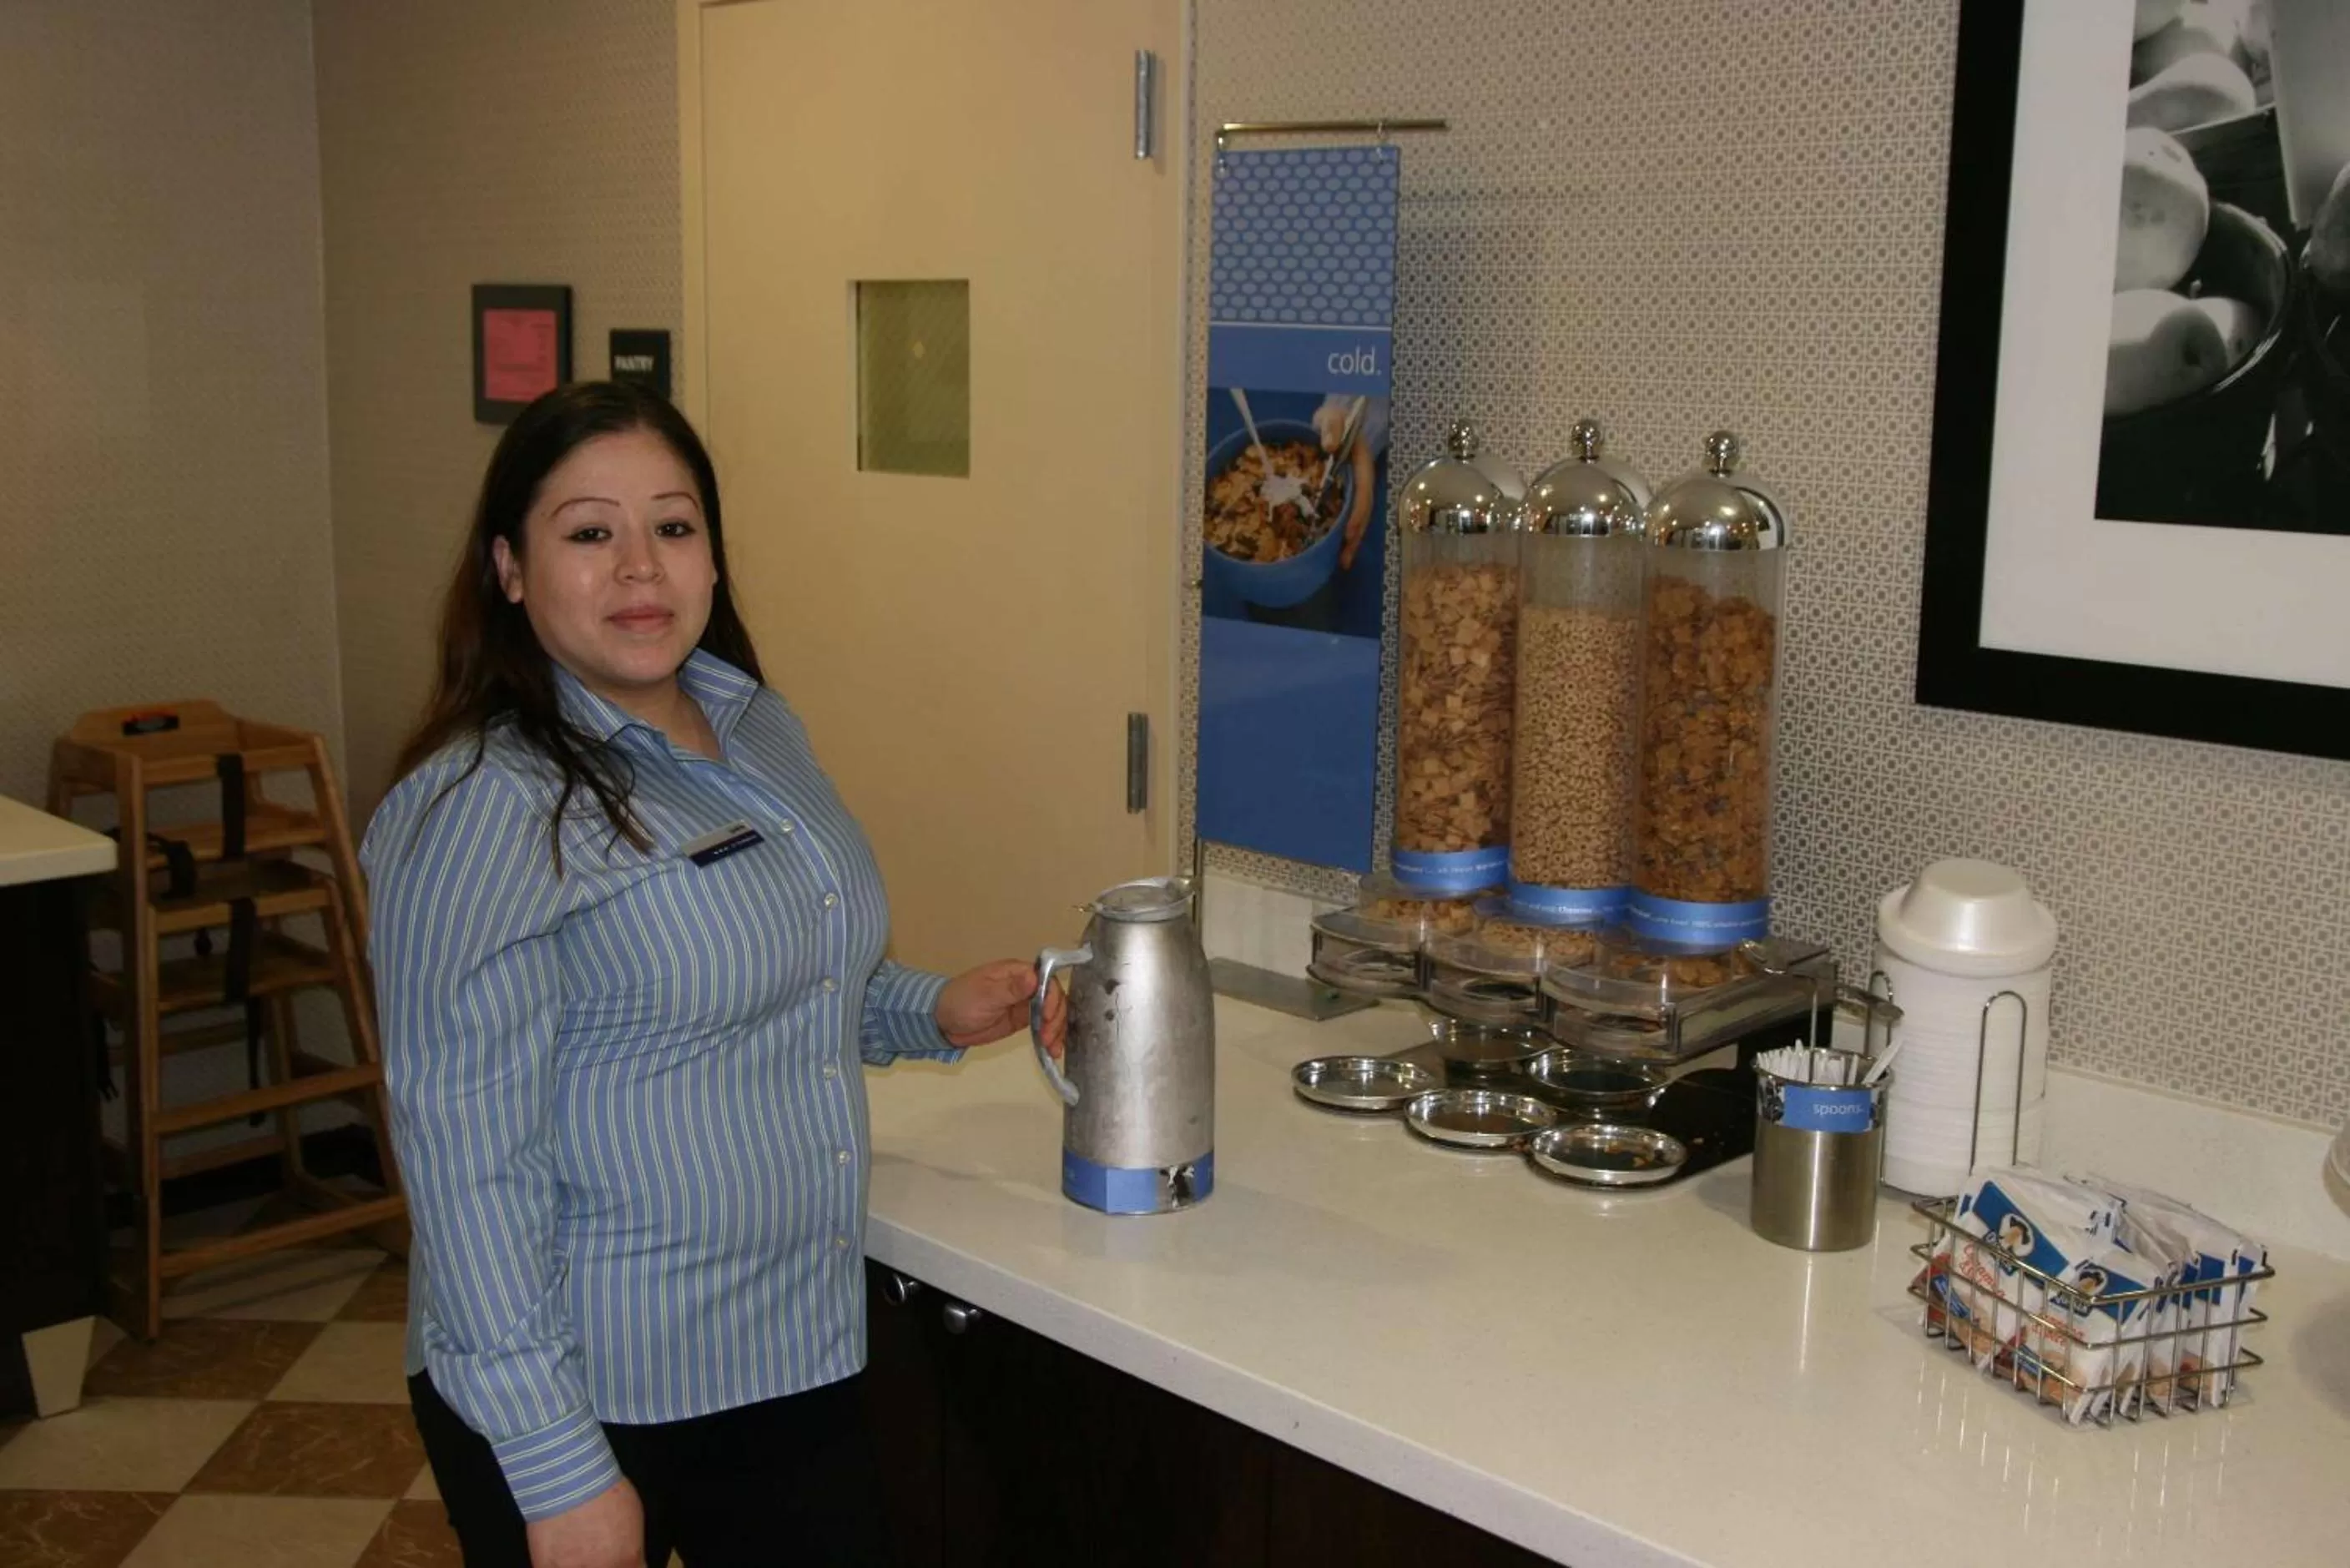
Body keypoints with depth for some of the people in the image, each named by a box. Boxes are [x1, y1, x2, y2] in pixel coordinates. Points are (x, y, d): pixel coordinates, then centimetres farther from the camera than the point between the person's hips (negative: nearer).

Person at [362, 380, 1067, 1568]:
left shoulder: (760, 729, 5)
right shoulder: (478, 810, -18)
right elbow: (466, 1165, -20)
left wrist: (932, 1012, 3)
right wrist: (560, 1472, -21)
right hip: (586, 1399, -7)